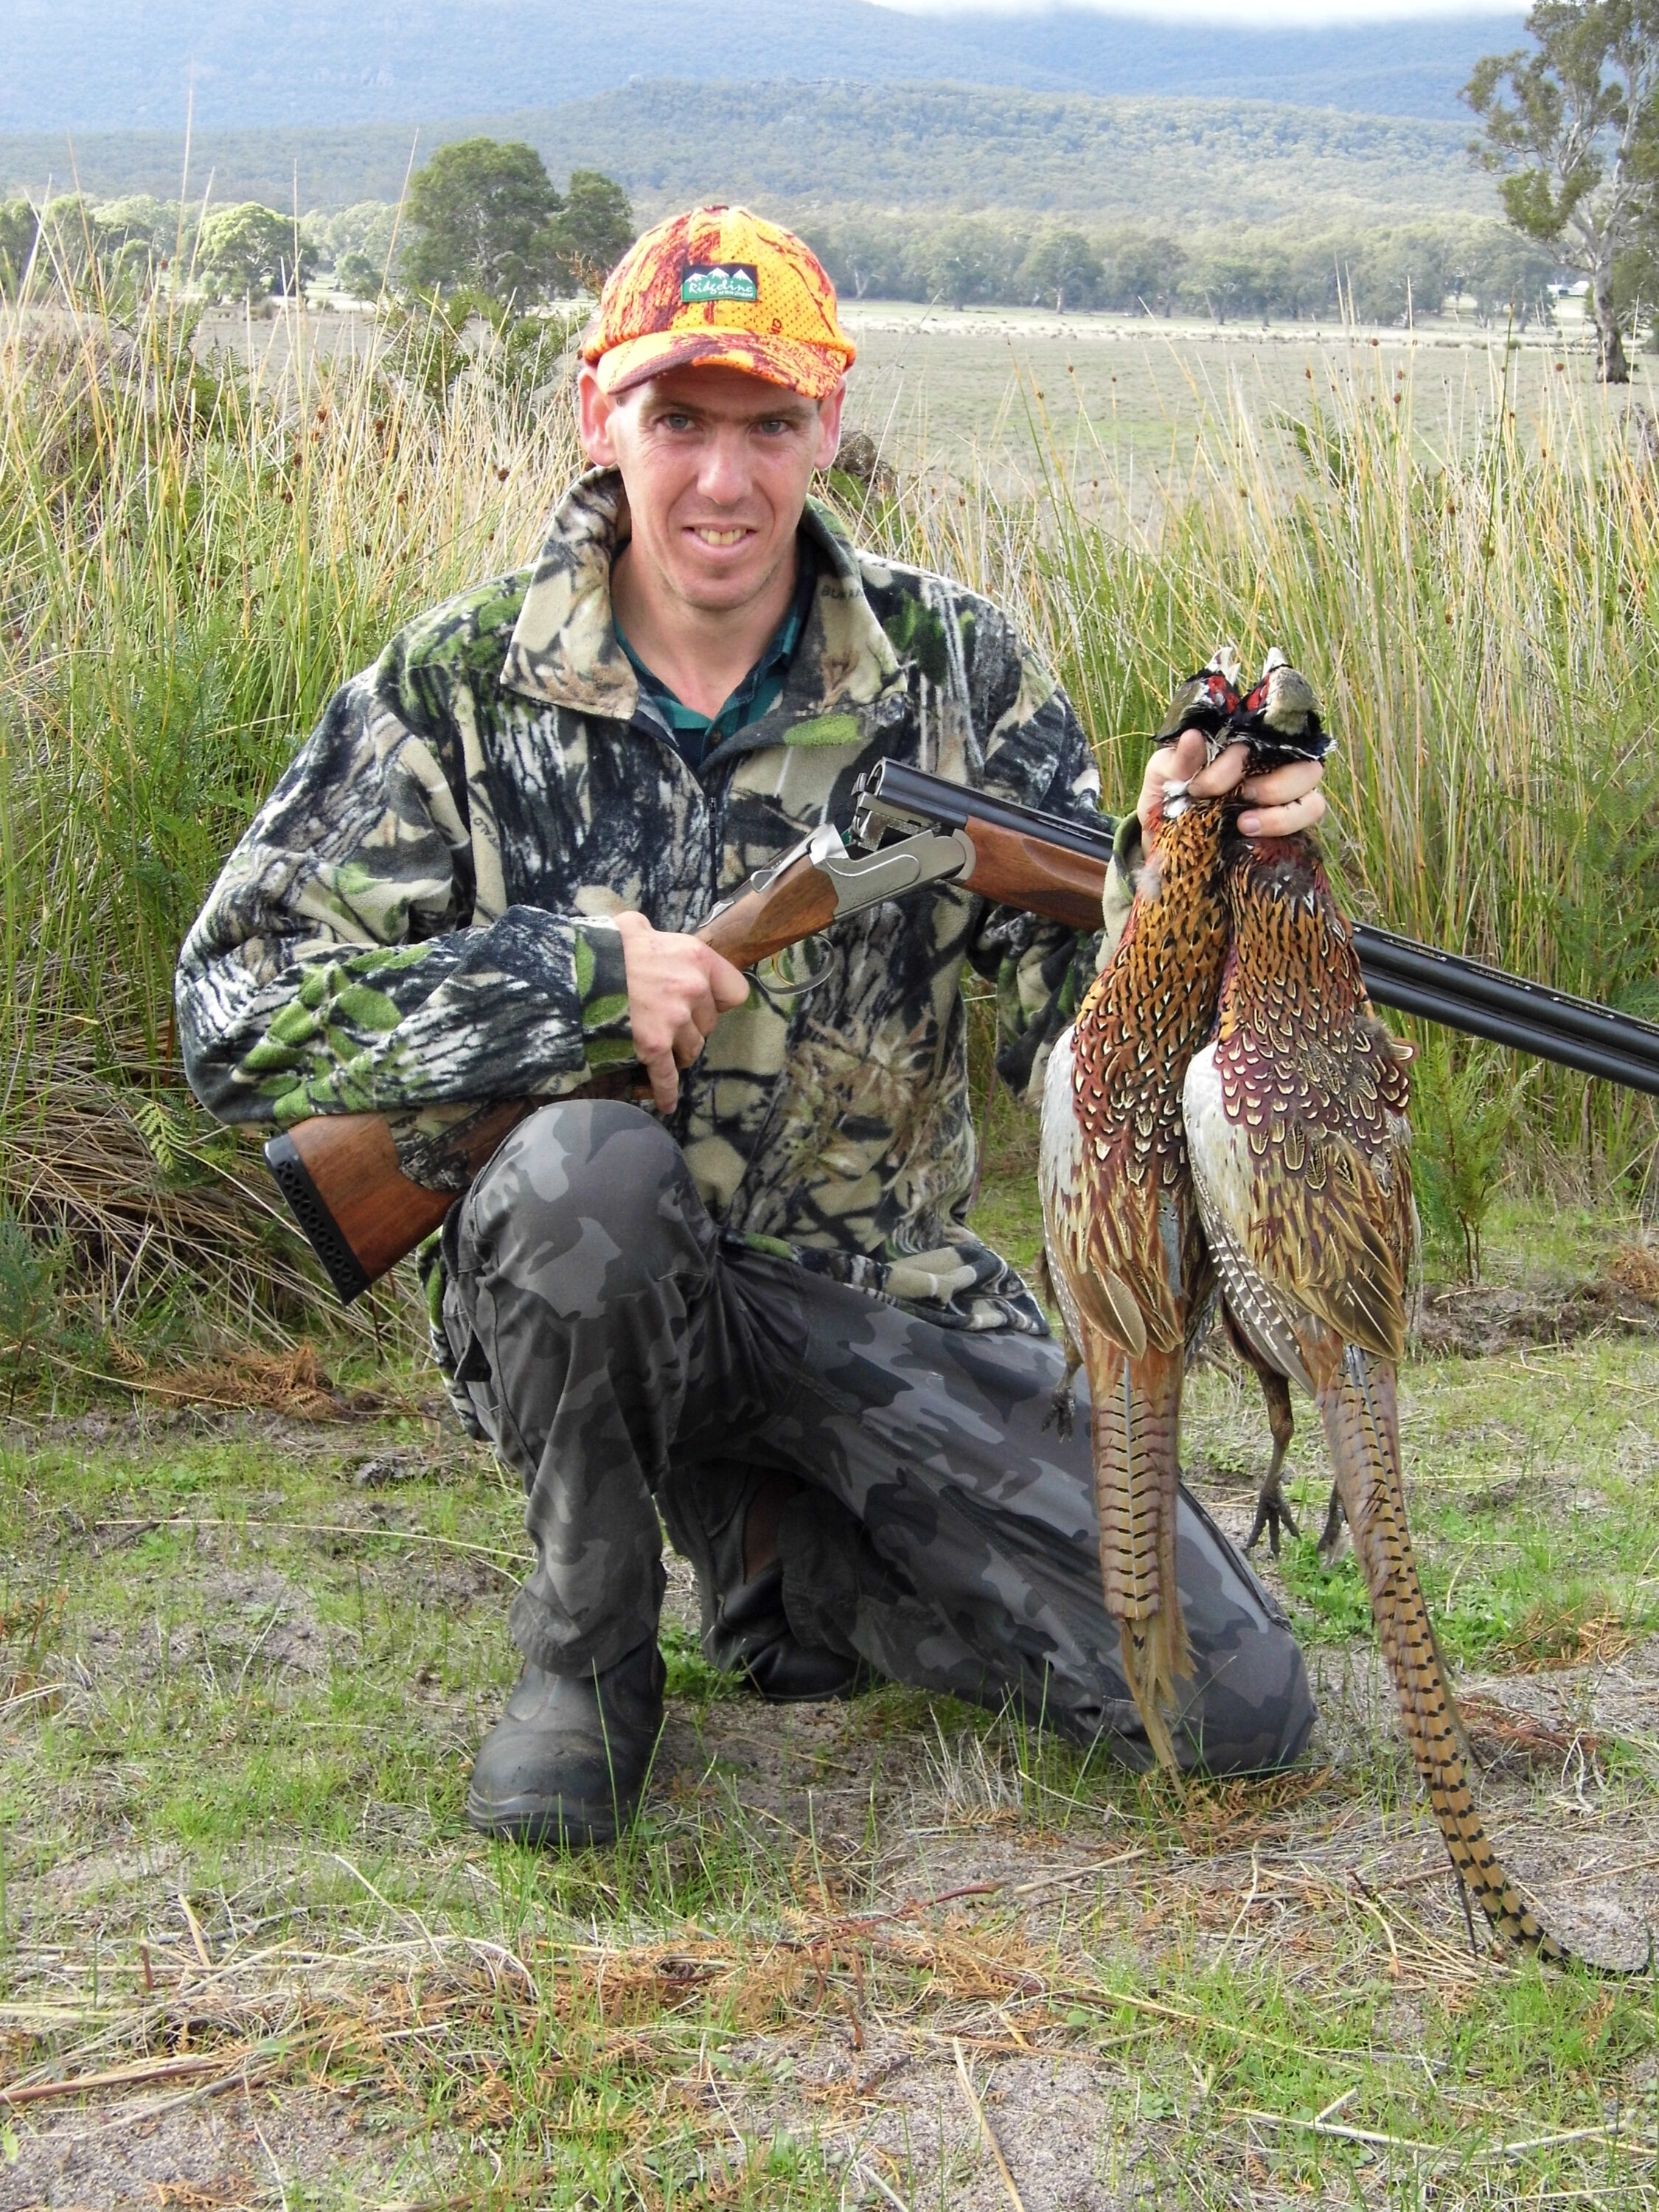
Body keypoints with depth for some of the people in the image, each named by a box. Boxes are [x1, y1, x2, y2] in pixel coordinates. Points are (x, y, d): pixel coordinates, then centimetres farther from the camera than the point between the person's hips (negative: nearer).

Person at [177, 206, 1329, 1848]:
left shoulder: (954, 667, -2)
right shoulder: (457, 690, -7)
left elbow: (1063, 1012, -5)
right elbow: (239, 1018, -13)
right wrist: (575, 975, -25)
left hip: (890, 1306, 2)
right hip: (585, 1284, -2)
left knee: (1236, 1710, -8)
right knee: (585, 1163, -39)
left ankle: (780, 1557, 16)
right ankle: (587, 1656, -11)